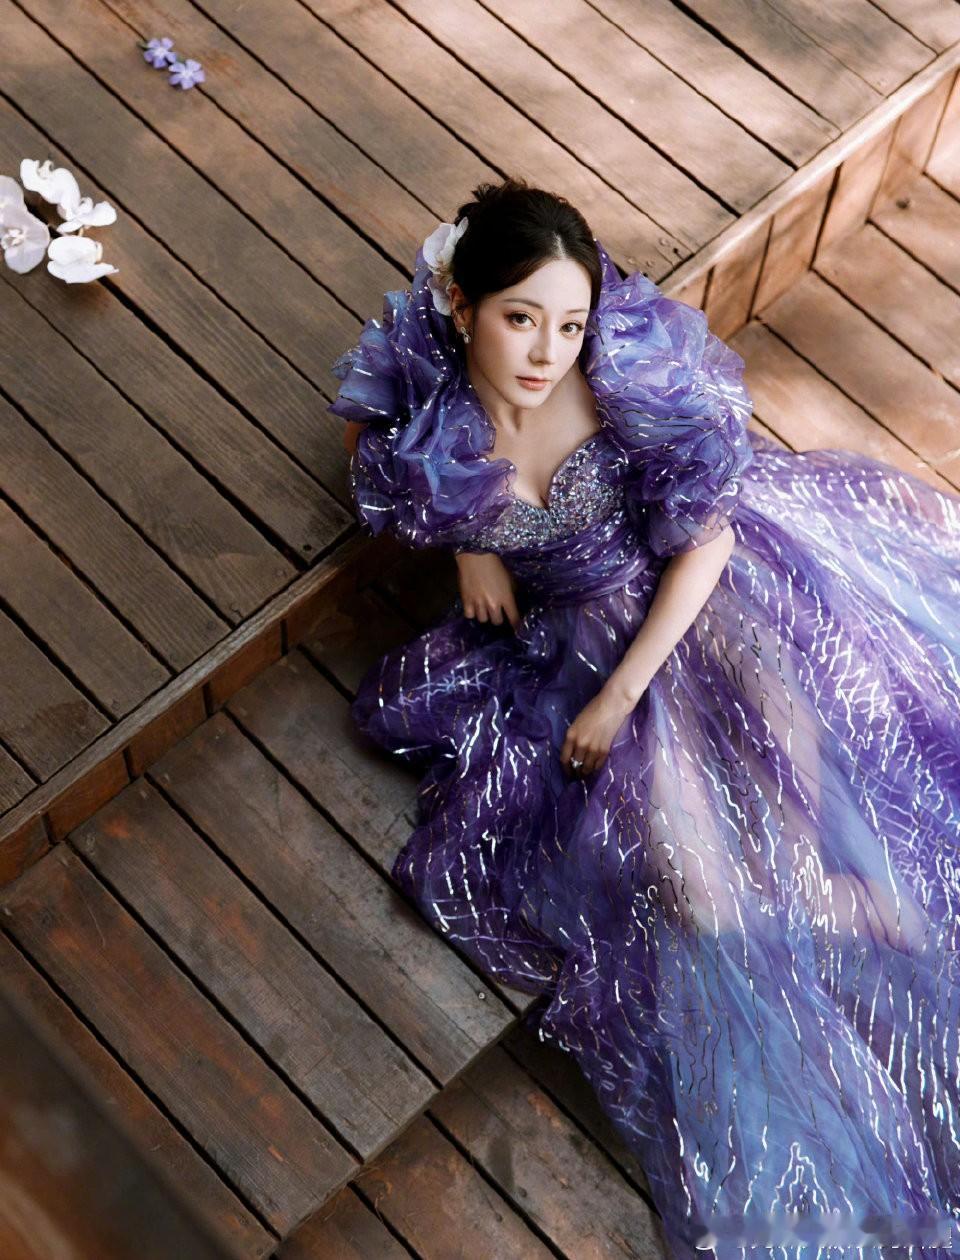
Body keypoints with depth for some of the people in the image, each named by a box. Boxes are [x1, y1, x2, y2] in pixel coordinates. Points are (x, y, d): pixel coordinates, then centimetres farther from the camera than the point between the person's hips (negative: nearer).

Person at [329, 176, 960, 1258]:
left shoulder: (637, 377, -23)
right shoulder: (421, 407, -17)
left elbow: (706, 542, -15)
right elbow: (361, 435, 8)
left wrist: (621, 695, -16)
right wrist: (467, 543, -4)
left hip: (694, 601, -1)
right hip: (564, 643, 1)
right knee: (687, 865, -9)